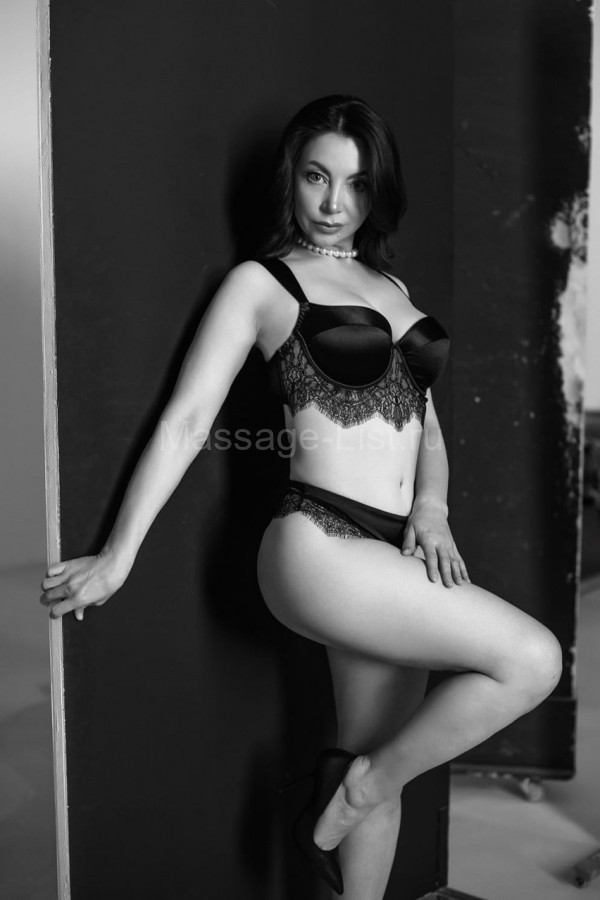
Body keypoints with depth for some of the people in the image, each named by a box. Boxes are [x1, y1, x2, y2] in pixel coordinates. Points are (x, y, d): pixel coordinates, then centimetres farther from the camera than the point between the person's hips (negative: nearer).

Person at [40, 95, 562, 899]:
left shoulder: (392, 285, 19)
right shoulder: (262, 282, 0)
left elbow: (425, 418, 19)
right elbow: (185, 421, -5)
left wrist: (432, 506, -1)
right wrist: (117, 557, -8)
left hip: (393, 553, 7)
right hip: (321, 542, -6)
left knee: (379, 767, 13)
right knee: (532, 658, -15)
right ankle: (359, 784, 4)